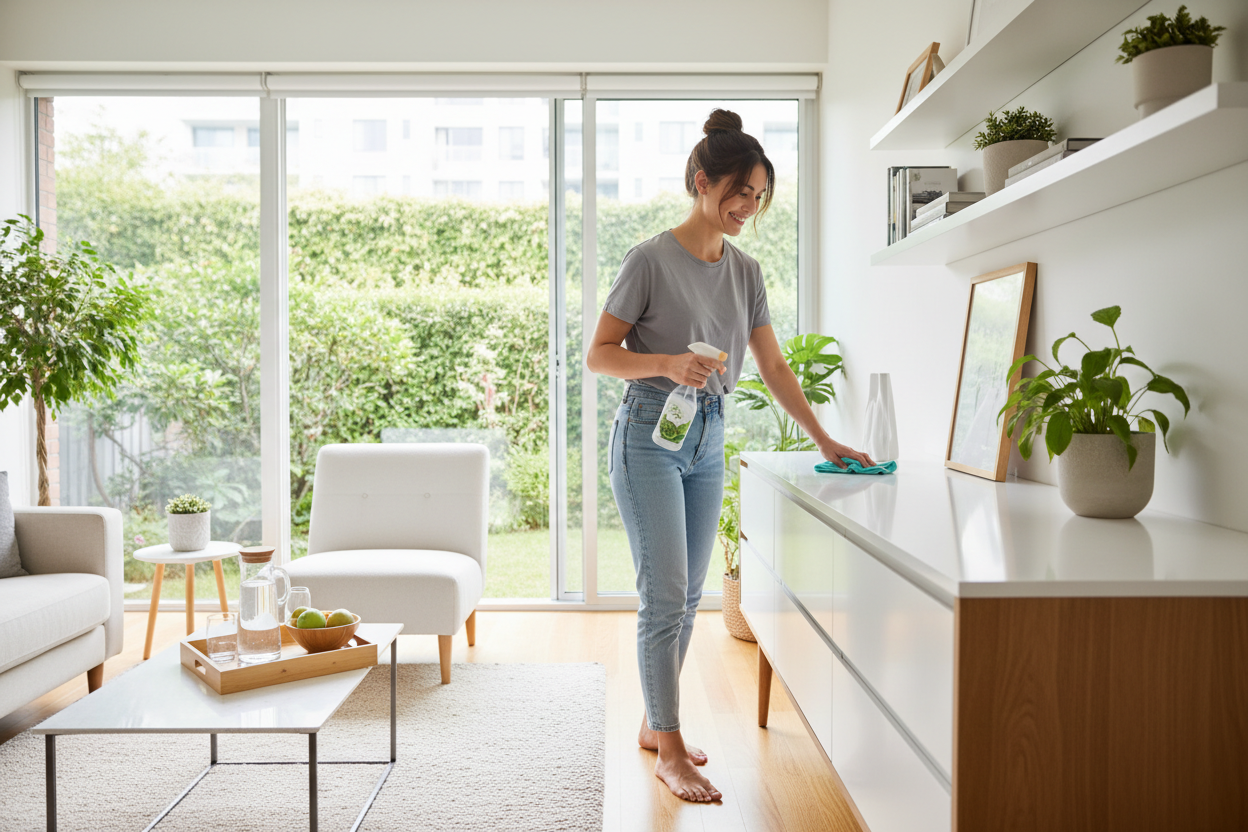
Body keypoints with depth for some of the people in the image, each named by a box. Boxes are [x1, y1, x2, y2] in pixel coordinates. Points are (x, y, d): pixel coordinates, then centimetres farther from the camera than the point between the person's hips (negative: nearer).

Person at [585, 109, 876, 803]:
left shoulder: (746, 271, 9)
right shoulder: (652, 260, -9)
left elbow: (774, 366, 12)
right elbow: (598, 355, -9)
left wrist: (825, 440, 9)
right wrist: (666, 364, -26)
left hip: (708, 440, 6)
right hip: (650, 436, -6)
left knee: (687, 598, 11)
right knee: (667, 596, -6)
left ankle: (655, 724, 27)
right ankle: (670, 751, 7)